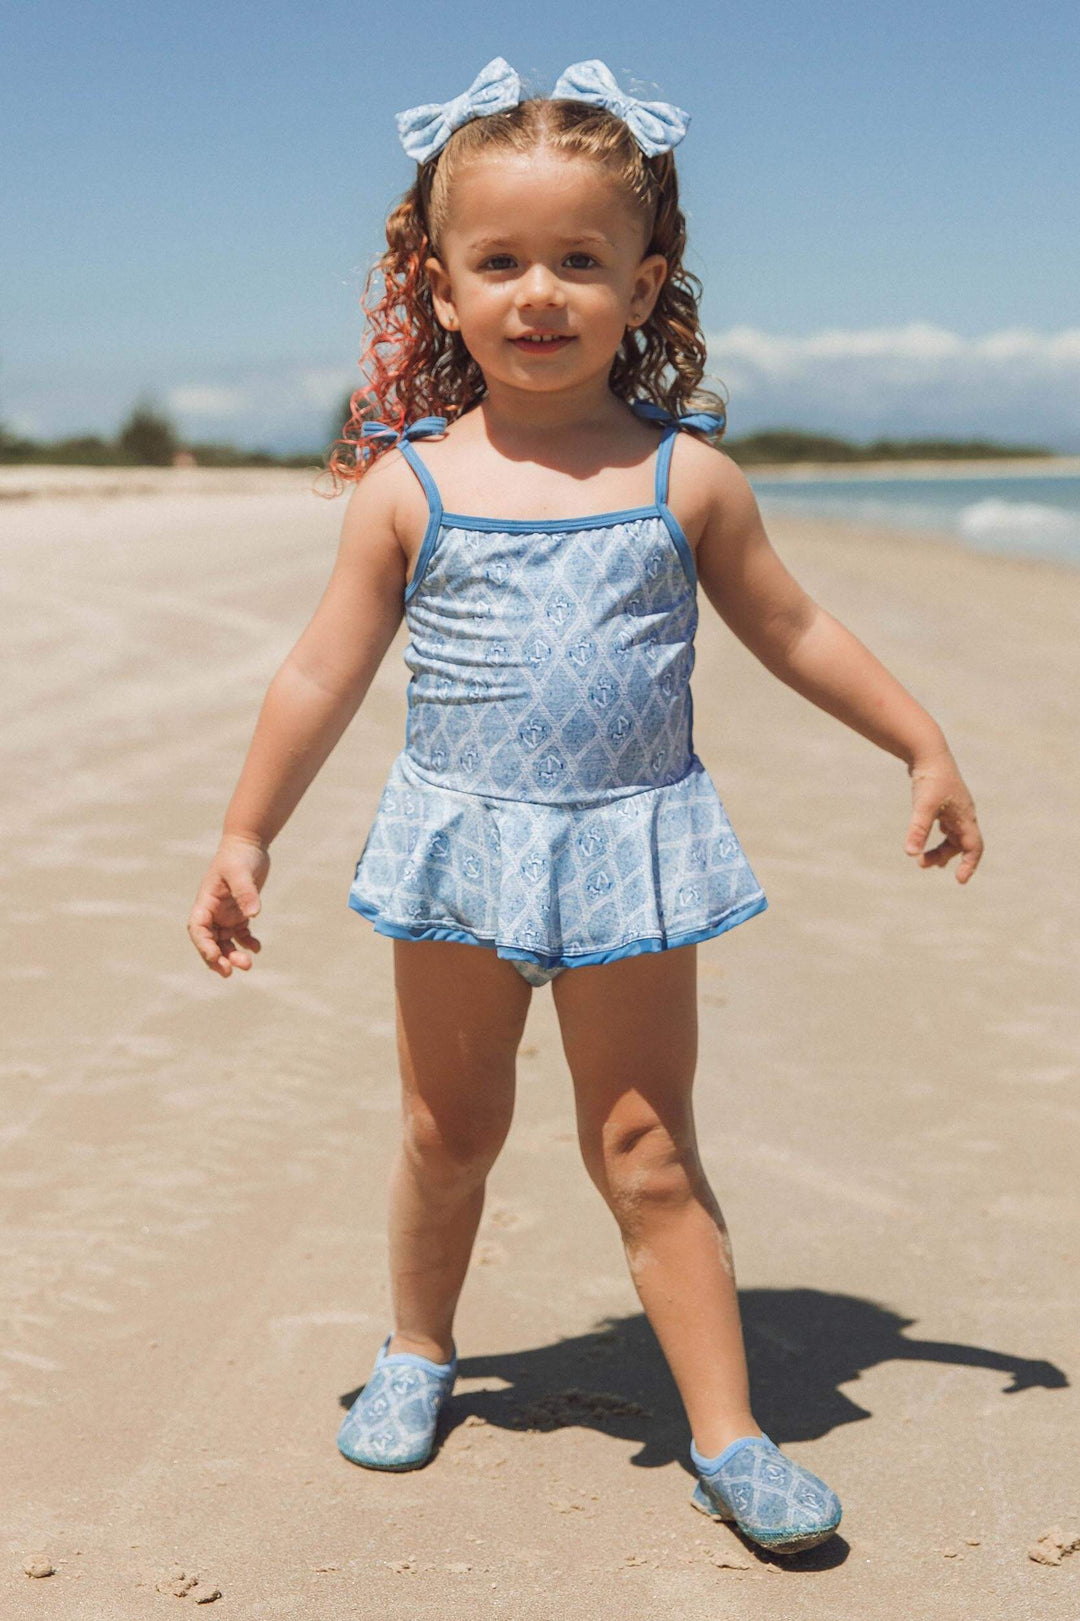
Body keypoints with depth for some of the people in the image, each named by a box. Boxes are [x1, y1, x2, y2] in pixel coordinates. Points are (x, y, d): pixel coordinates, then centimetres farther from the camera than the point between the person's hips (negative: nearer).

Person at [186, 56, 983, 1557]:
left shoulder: (686, 474, -2)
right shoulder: (409, 484, -3)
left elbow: (792, 627, 10)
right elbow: (325, 673, 4)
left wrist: (924, 746, 13)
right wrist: (246, 837, 5)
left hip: (633, 853, -1)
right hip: (457, 851, 1)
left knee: (647, 1151, 2)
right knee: (449, 1130, 15)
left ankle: (727, 1436, 10)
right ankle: (418, 1352, 38)